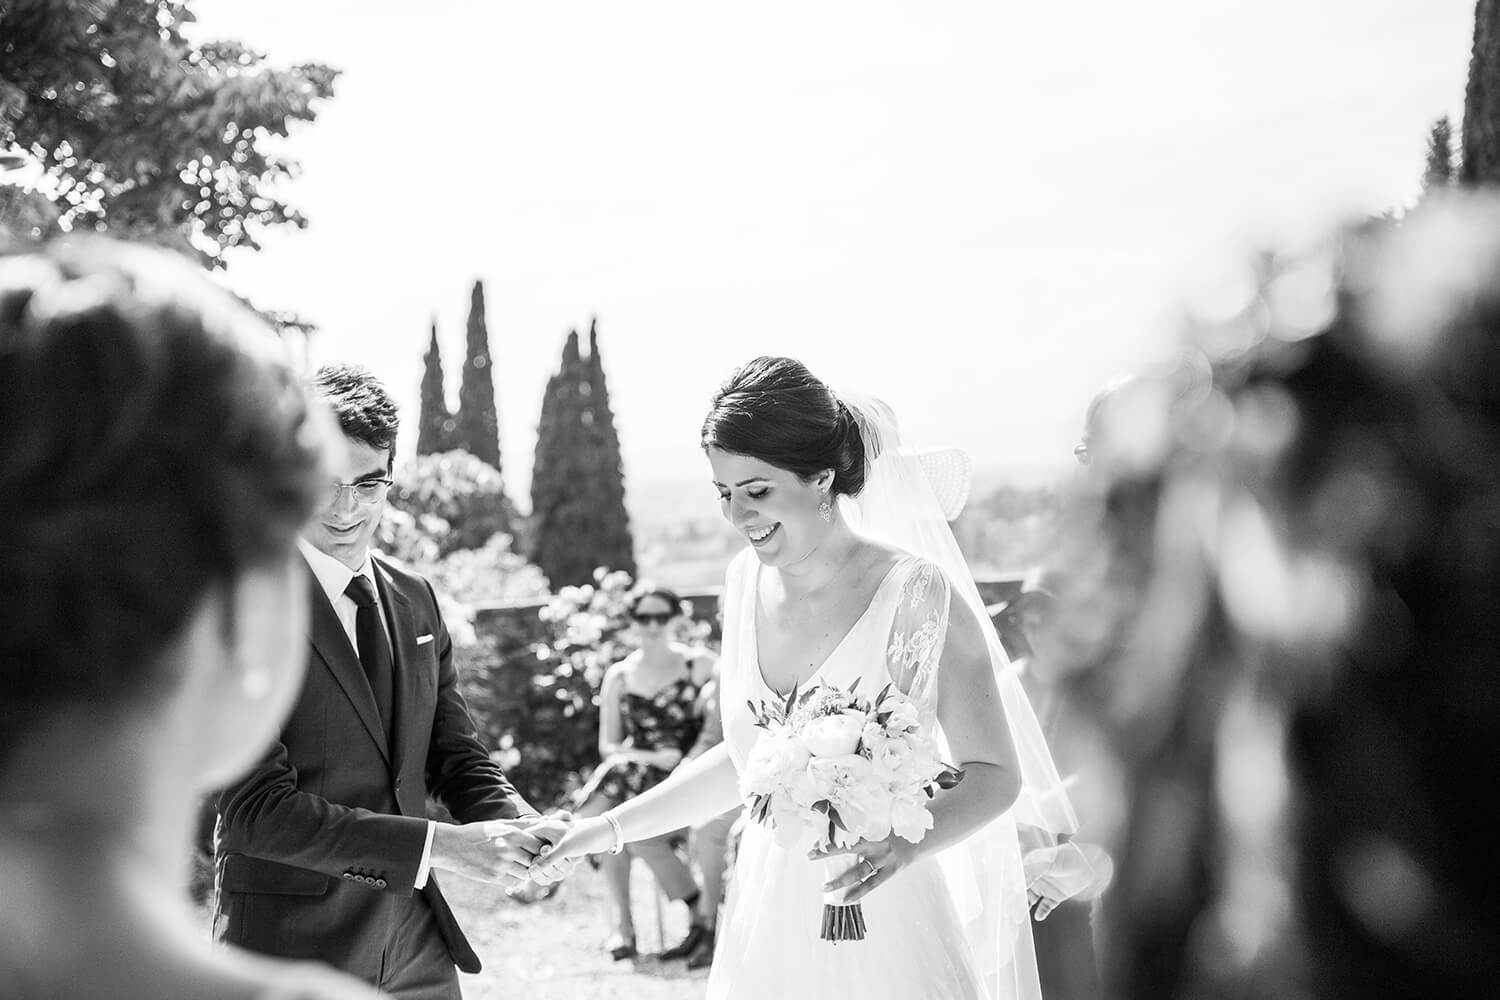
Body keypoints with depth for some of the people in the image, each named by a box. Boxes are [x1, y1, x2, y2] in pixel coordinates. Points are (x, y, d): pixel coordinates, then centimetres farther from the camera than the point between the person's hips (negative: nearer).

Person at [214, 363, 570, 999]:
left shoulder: (417, 602, 6)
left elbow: (458, 760, 8)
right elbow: (256, 810, -19)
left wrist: (523, 829, -12)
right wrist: (435, 845, -24)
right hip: (290, 946, -5)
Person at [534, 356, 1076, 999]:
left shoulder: (915, 595, -15)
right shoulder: (745, 583, 2)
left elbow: (994, 774, -9)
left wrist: (906, 841, -26)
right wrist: (611, 829, 10)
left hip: (887, 943, -4)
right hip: (765, 936, 5)